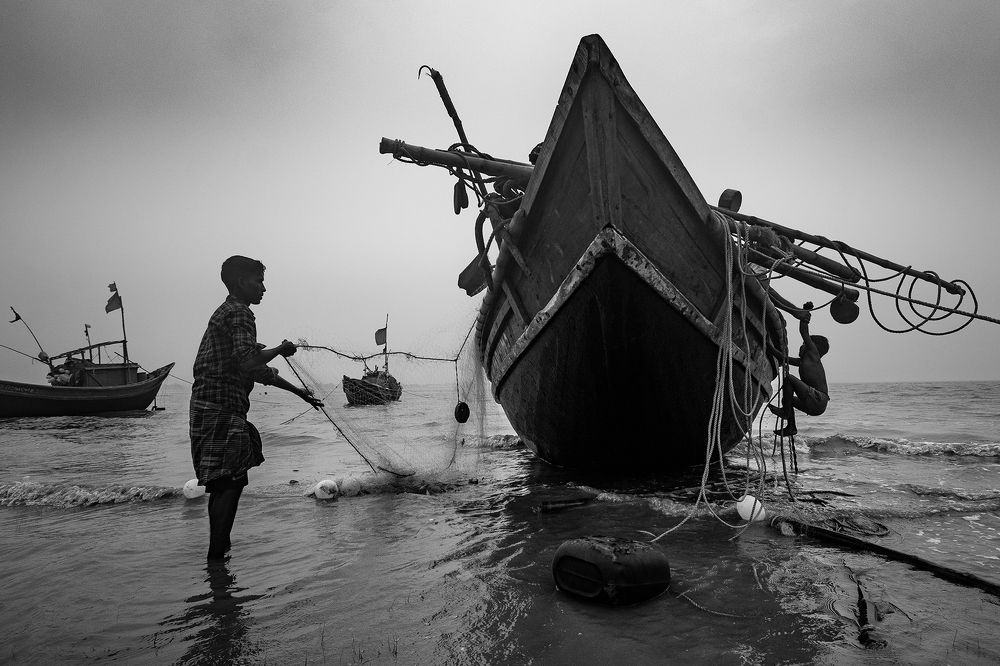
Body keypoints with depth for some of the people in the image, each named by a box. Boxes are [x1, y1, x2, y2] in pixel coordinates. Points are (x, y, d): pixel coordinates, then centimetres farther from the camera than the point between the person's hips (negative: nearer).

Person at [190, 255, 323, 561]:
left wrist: (298, 391, 27)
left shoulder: (225, 312, 23)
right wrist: (281, 349, -8)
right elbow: (249, 363, -26)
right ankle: (216, 559, -4)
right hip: (221, 407, -10)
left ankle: (218, 553, 27)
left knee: (223, 485, 17)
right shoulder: (239, 313, -9)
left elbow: (257, 371, 26)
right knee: (229, 483, -8)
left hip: (211, 407, 10)